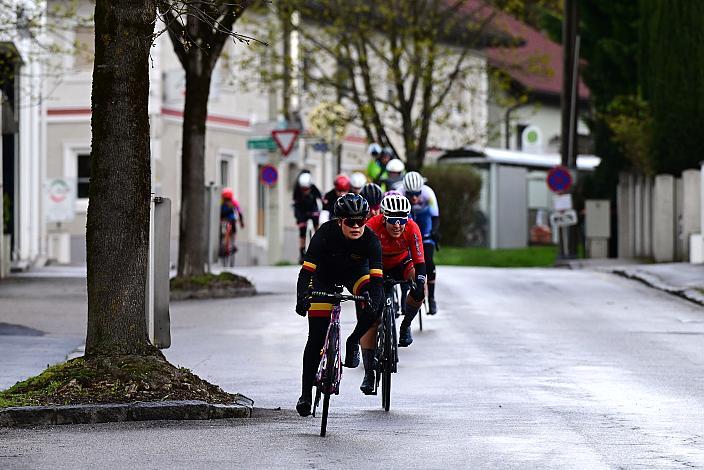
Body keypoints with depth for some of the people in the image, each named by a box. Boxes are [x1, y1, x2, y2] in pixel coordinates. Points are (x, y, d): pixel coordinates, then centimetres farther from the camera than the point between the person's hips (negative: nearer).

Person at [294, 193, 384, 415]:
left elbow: (376, 276, -36)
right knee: (316, 337, -8)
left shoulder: (371, 239, -29)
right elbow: (307, 270, -37)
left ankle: (353, 341, -3)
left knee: (374, 304, -31)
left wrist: (373, 302, -53)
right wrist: (302, 297, -53)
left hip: (355, 272, 1)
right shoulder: (326, 234, -32)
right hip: (325, 275, -1)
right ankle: (306, 393, 1)